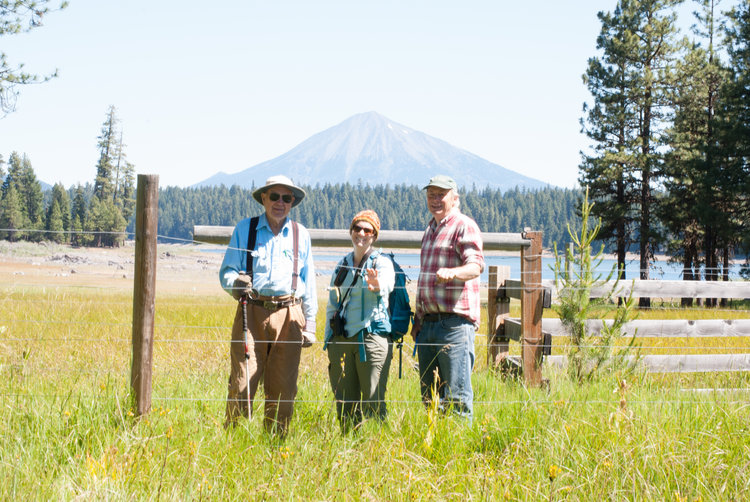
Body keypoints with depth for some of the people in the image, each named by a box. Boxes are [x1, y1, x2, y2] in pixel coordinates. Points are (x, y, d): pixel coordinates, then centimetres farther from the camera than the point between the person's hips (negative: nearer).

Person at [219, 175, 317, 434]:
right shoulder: (244, 229, 10)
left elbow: (308, 282, 15)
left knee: (283, 386, 2)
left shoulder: (301, 234, 15)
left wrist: (309, 323, 10)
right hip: (251, 313, -1)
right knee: (242, 381, -7)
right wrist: (236, 282, -15)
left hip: (288, 316, 1)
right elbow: (226, 271, 9)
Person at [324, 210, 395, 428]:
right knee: (344, 401, 7)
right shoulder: (342, 264, 16)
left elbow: (387, 283, -23)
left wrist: (377, 285, -48)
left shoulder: (381, 262, 1)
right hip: (341, 338, 5)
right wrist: (328, 340, 15)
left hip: (372, 337, -5)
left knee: (373, 402, -7)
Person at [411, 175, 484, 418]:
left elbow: (475, 266, -19)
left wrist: (452, 272, -39)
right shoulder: (430, 229, 22)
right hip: (428, 323, 8)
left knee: (456, 397, -8)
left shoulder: (464, 226, -4)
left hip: (455, 322, -8)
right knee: (429, 395, 10)